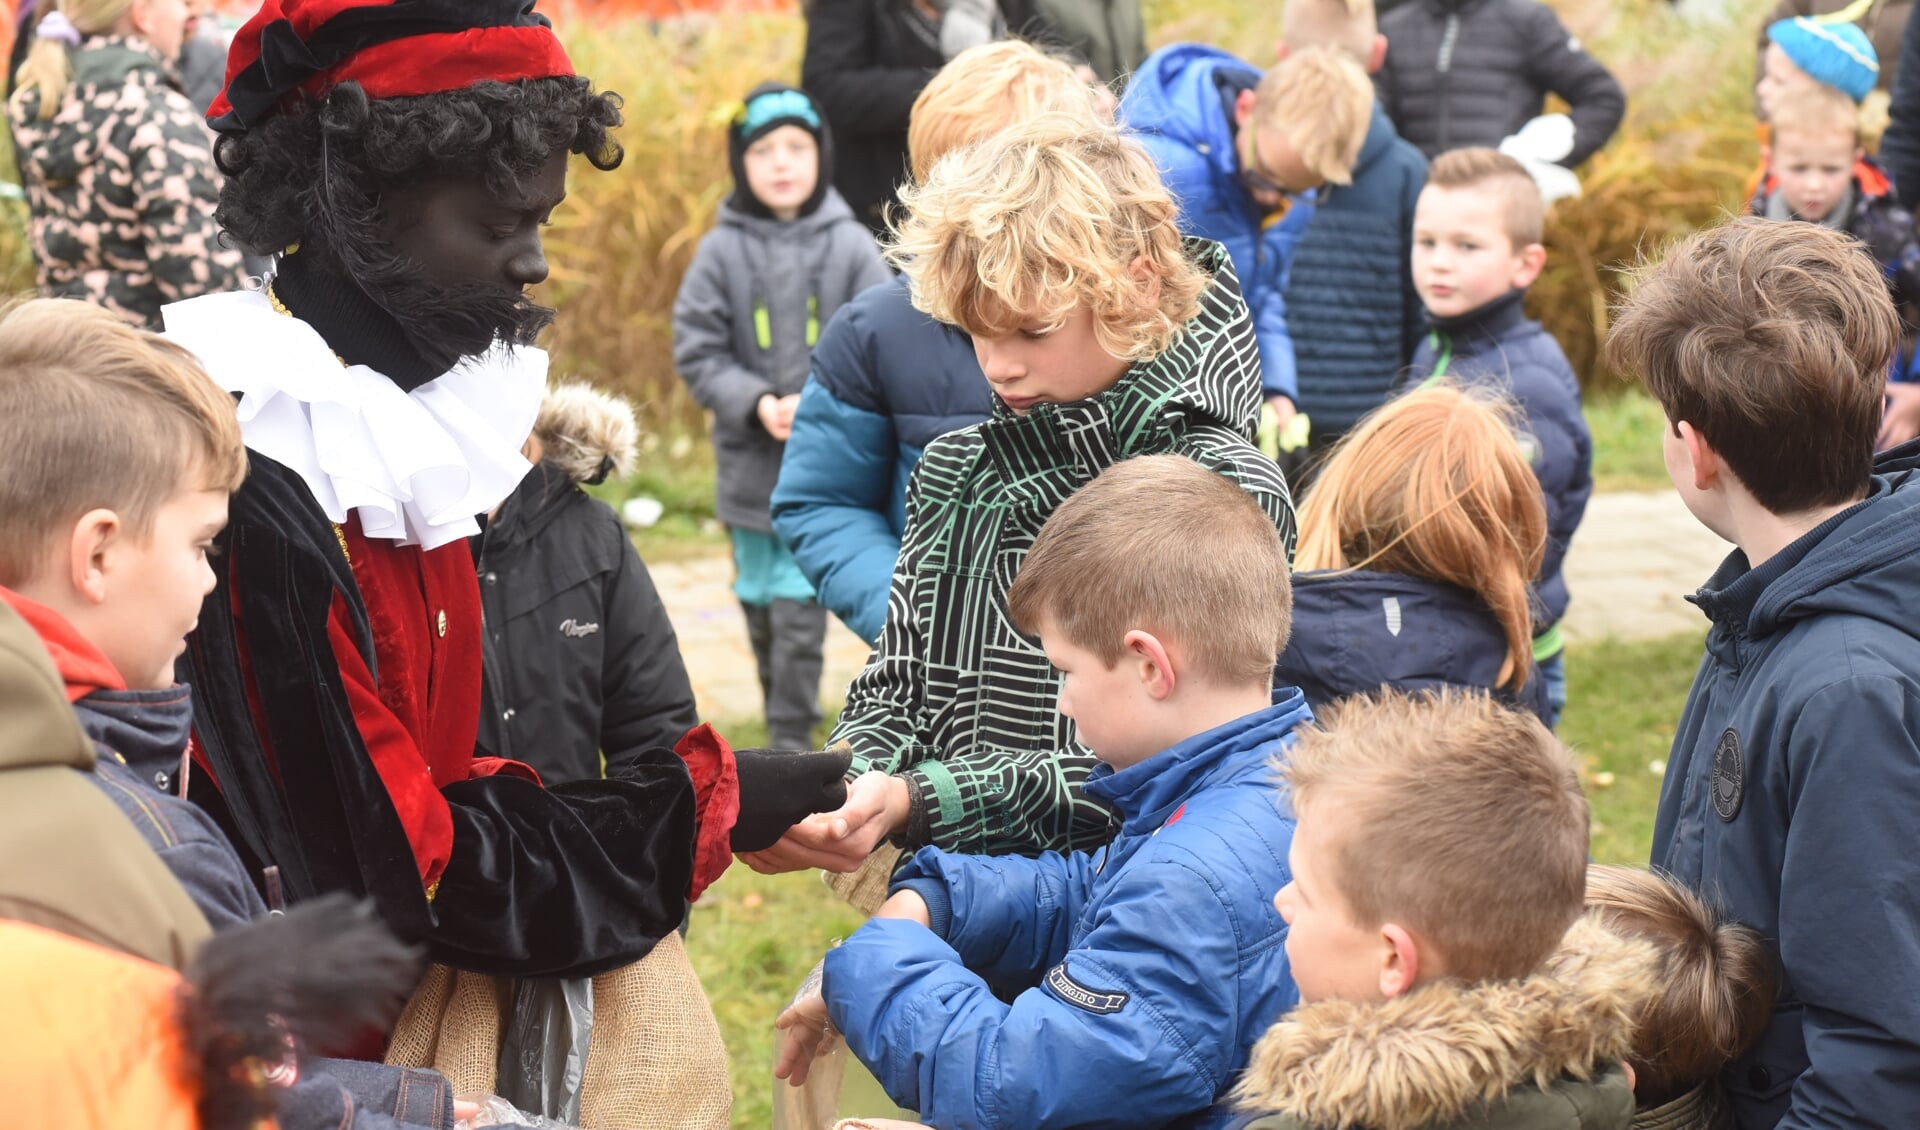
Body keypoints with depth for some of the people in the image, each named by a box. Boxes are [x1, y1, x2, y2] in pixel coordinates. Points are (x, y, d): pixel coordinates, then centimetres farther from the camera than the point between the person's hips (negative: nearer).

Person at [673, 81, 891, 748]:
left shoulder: (849, 246, -1)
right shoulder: (722, 251, 1)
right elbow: (697, 353, 0)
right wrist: (758, 405, -13)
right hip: (750, 465, 2)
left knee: (799, 609, -8)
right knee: (761, 607, 11)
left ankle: (792, 739, -2)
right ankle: (784, 717, 26)